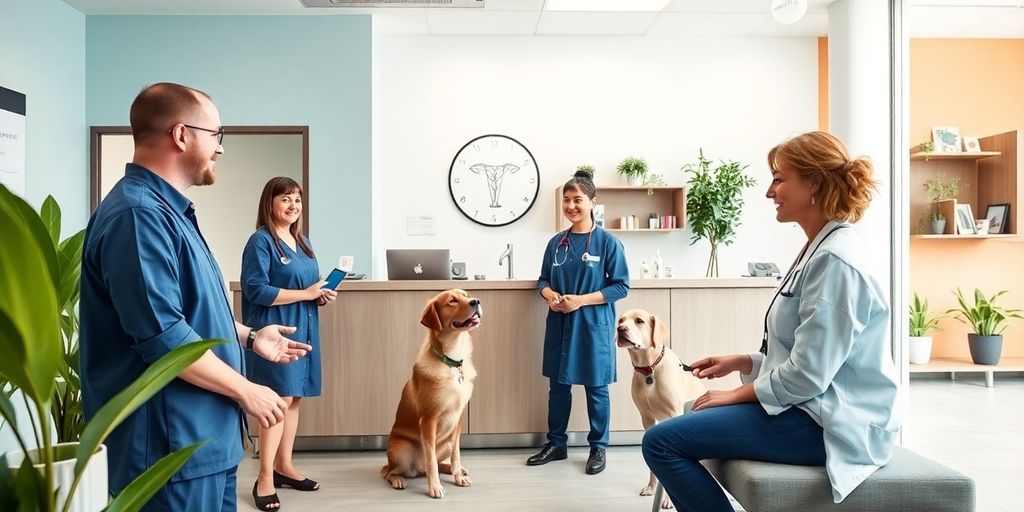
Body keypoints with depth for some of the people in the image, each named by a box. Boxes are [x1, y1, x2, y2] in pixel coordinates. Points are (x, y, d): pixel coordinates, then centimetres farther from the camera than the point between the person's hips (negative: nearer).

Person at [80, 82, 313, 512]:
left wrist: (249, 337, 18)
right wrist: (245, 391, -18)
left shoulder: (167, 209, 14)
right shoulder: (140, 214, -21)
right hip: (173, 444, -10)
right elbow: (162, 337, -27)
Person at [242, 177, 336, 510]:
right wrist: (305, 294, -17)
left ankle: (284, 466, 23)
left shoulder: (303, 243, 16)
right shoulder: (261, 240, -8)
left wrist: (323, 294, 3)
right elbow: (256, 290, -18)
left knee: (294, 398, 11)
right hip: (275, 330, -8)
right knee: (280, 398, -9)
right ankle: (264, 479, 1)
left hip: (302, 329, 8)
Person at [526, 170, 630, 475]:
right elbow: (543, 280, 13)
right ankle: (556, 444, 26)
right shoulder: (557, 242, 6)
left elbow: (621, 286, -9)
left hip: (593, 324, -4)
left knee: (596, 388, 6)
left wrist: (581, 300, -18)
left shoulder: (607, 241, -8)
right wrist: (551, 296, -10)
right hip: (560, 324, 4)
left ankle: (598, 448, 21)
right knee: (558, 385, 12)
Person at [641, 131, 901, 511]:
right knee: (686, 423, 21)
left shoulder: (835, 259, -20)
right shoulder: (819, 250, 13)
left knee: (662, 442, -15)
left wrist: (736, 394, -10)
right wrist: (739, 363, 9)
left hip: (828, 424, -10)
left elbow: (808, 374, -23)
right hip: (811, 408, 11)